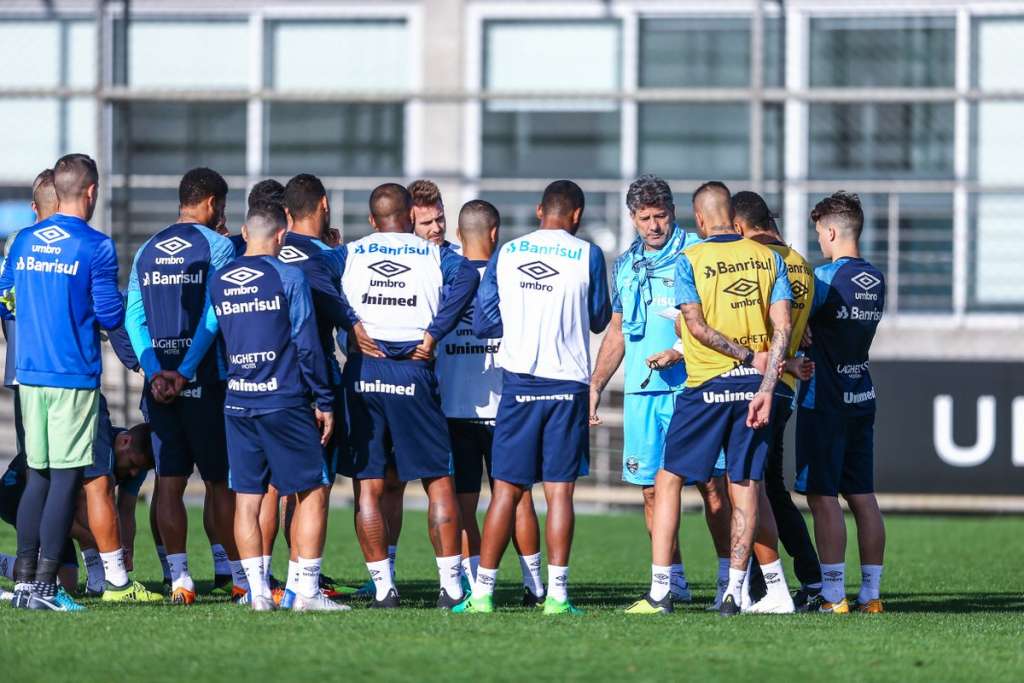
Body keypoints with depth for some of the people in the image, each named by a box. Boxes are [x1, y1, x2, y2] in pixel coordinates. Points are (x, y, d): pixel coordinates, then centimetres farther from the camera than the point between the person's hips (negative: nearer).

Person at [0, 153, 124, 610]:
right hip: (74, 376, -5)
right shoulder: (95, 247, -9)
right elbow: (109, 315, -10)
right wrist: (121, 303, 12)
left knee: (38, 475, 13)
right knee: (66, 478, -1)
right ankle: (44, 584, -4)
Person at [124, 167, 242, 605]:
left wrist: (155, 372, -5)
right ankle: (242, 578, 8)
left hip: (159, 383, 4)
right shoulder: (217, 247, -4)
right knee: (220, 482, 3)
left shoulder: (146, 252, 12)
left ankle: (179, 580, 0)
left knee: (169, 482, 4)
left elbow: (133, 317, 3)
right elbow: (212, 317, -13)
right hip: (205, 383, -4)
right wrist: (186, 372, -12)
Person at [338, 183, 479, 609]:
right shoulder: (434, 255, 8)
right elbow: (465, 277, -12)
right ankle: (451, 586, 0)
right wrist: (432, 334, -9)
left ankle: (383, 588, 1)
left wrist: (352, 327, -6)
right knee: (438, 481, 5)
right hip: (414, 375, -1)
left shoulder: (350, 254, 10)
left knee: (368, 486, 5)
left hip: (362, 371, 1)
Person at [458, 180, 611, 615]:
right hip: (567, 384, -2)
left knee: (506, 490, 4)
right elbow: (599, 320, 9)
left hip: (518, 381, 2)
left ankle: (483, 591, 2)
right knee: (559, 490, 0)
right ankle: (556, 592, -4)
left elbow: (482, 323, 7)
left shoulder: (505, 254, 5)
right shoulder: (586, 256, -1)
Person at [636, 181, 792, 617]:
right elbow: (781, 327, -3)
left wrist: (749, 355, -5)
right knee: (745, 487, 7)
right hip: (754, 385, 3)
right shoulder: (769, 258, 5)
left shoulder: (690, 260, -4)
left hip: (707, 386, -3)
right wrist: (765, 389, -6)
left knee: (668, 480, 5)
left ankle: (660, 591, -1)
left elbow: (697, 326, -12)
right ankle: (733, 592, 4)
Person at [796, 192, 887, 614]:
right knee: (862, 496, 8)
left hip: (824, 401, -7)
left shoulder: (827, 277, -14)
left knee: (823, 497, -5)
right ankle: (871, 594, 8)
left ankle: (832, 595, -8)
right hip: (862, 398, 7)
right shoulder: (876, 281, 9)